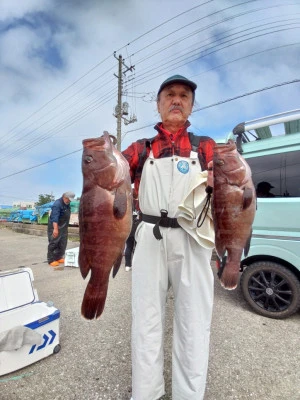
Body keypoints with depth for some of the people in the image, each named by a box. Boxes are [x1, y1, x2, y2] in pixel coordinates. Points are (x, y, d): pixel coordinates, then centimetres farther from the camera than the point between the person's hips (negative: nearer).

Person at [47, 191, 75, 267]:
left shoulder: (67, 204, 8)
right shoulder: (57, 204, -21)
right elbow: (55, 217, -32)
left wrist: (66, 226, 26)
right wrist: (55, 229, -40)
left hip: (63, 227, 9)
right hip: (55, 226, -9)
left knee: (63, 243, 12)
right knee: (54, 243, -4)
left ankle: (58, 258, 23)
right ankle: (51, 260, 5)